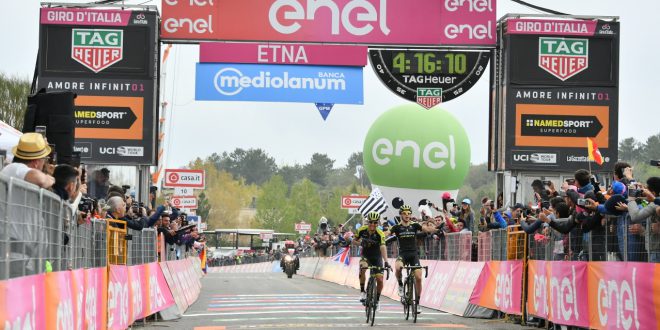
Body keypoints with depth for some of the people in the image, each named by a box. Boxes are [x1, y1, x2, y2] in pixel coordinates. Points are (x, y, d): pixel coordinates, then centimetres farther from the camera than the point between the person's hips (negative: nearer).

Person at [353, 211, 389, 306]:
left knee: (380, 280, -11)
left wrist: (386, 262, -52)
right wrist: (360, 243, -27)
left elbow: (383, 247, -38)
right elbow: (354, 241, -3)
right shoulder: (362, 230, -17)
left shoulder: (380, 234, -25)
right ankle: (362, 292, -18)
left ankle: (377, 299, 15)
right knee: (362, 268, -33)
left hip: (377, 257, -1)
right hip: (365, 256, 1)